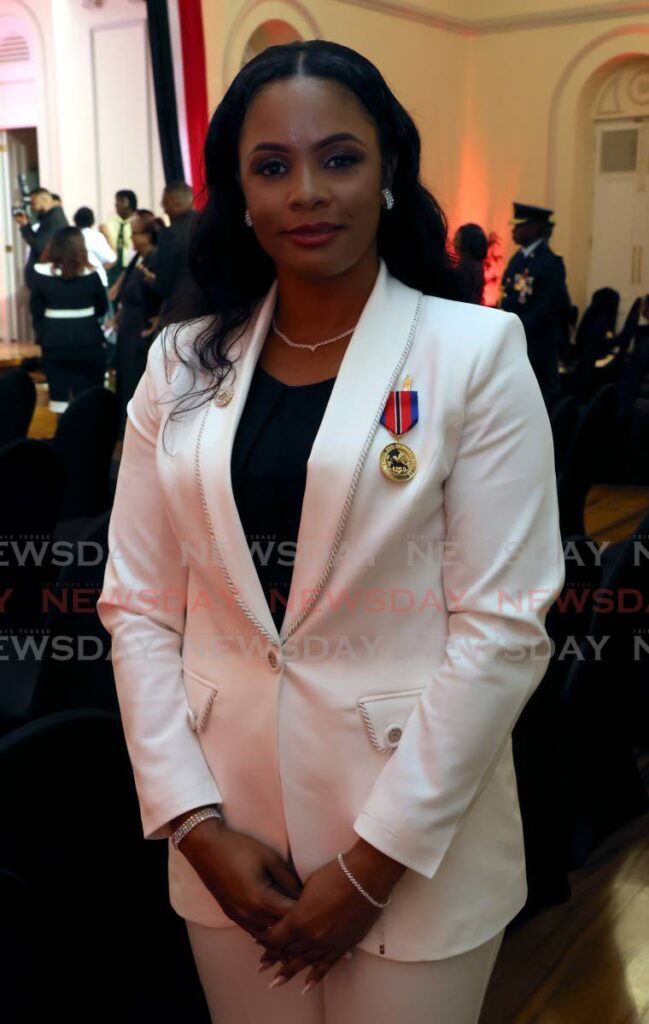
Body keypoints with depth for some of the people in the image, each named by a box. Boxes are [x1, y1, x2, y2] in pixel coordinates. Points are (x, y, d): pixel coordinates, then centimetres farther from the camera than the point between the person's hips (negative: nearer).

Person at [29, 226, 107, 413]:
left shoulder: (41, 272, -6)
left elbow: (35, 310, 1)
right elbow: (102, 307, 6)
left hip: (54, 339, 1)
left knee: (59, 391, 8)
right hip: (87, 338, -1)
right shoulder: (90, 274, -7)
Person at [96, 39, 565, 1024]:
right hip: (224, 830, 3)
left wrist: (372, 861, -12)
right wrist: (196, 824, -7)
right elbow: (137, 606, 1)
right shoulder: (182, 364, 2)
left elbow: (502, 627, -11)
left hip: (417, 836, -2)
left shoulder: (477, 352, -8)